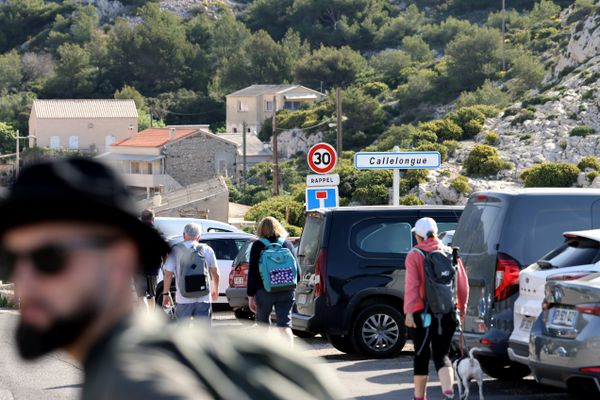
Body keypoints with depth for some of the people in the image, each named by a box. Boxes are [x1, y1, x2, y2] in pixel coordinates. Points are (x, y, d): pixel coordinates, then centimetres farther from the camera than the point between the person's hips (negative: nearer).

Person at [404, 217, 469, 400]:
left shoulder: (414, 256, -4)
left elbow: (412, 285, -13)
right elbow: (463, 284, 6)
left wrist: (409, 311, -17)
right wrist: (461, 309, 15)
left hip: (423, 313, -3)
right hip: (447, 313, 3)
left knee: (422, 355, 11)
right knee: (441, 354, 3)